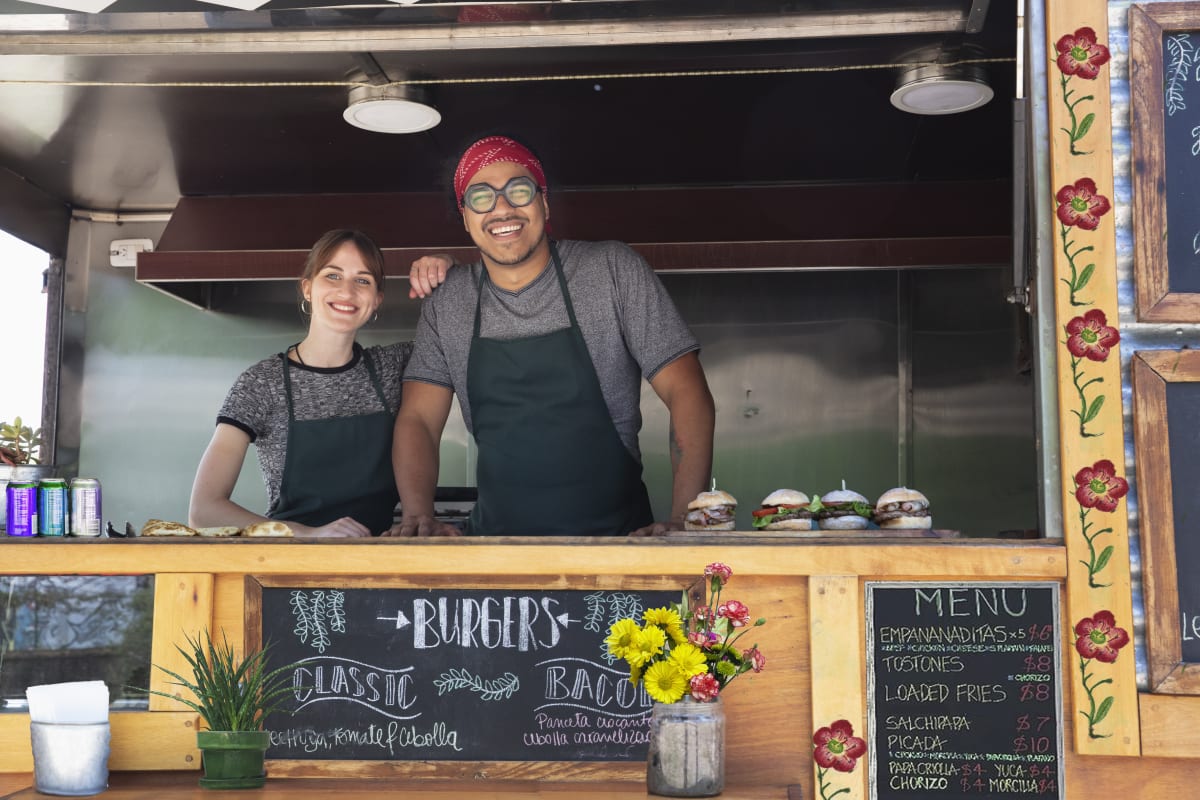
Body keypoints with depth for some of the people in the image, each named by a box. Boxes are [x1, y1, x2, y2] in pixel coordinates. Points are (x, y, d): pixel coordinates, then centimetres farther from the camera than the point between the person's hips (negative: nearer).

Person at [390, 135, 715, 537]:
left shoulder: (614, 270, -3)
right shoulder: (446, 303, 6)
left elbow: (686, 393, -6)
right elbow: (418, 419, 5)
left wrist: (683, 521, -18)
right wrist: (418, 515, -15)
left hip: (616, 541, -3)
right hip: (496, 539, 3)